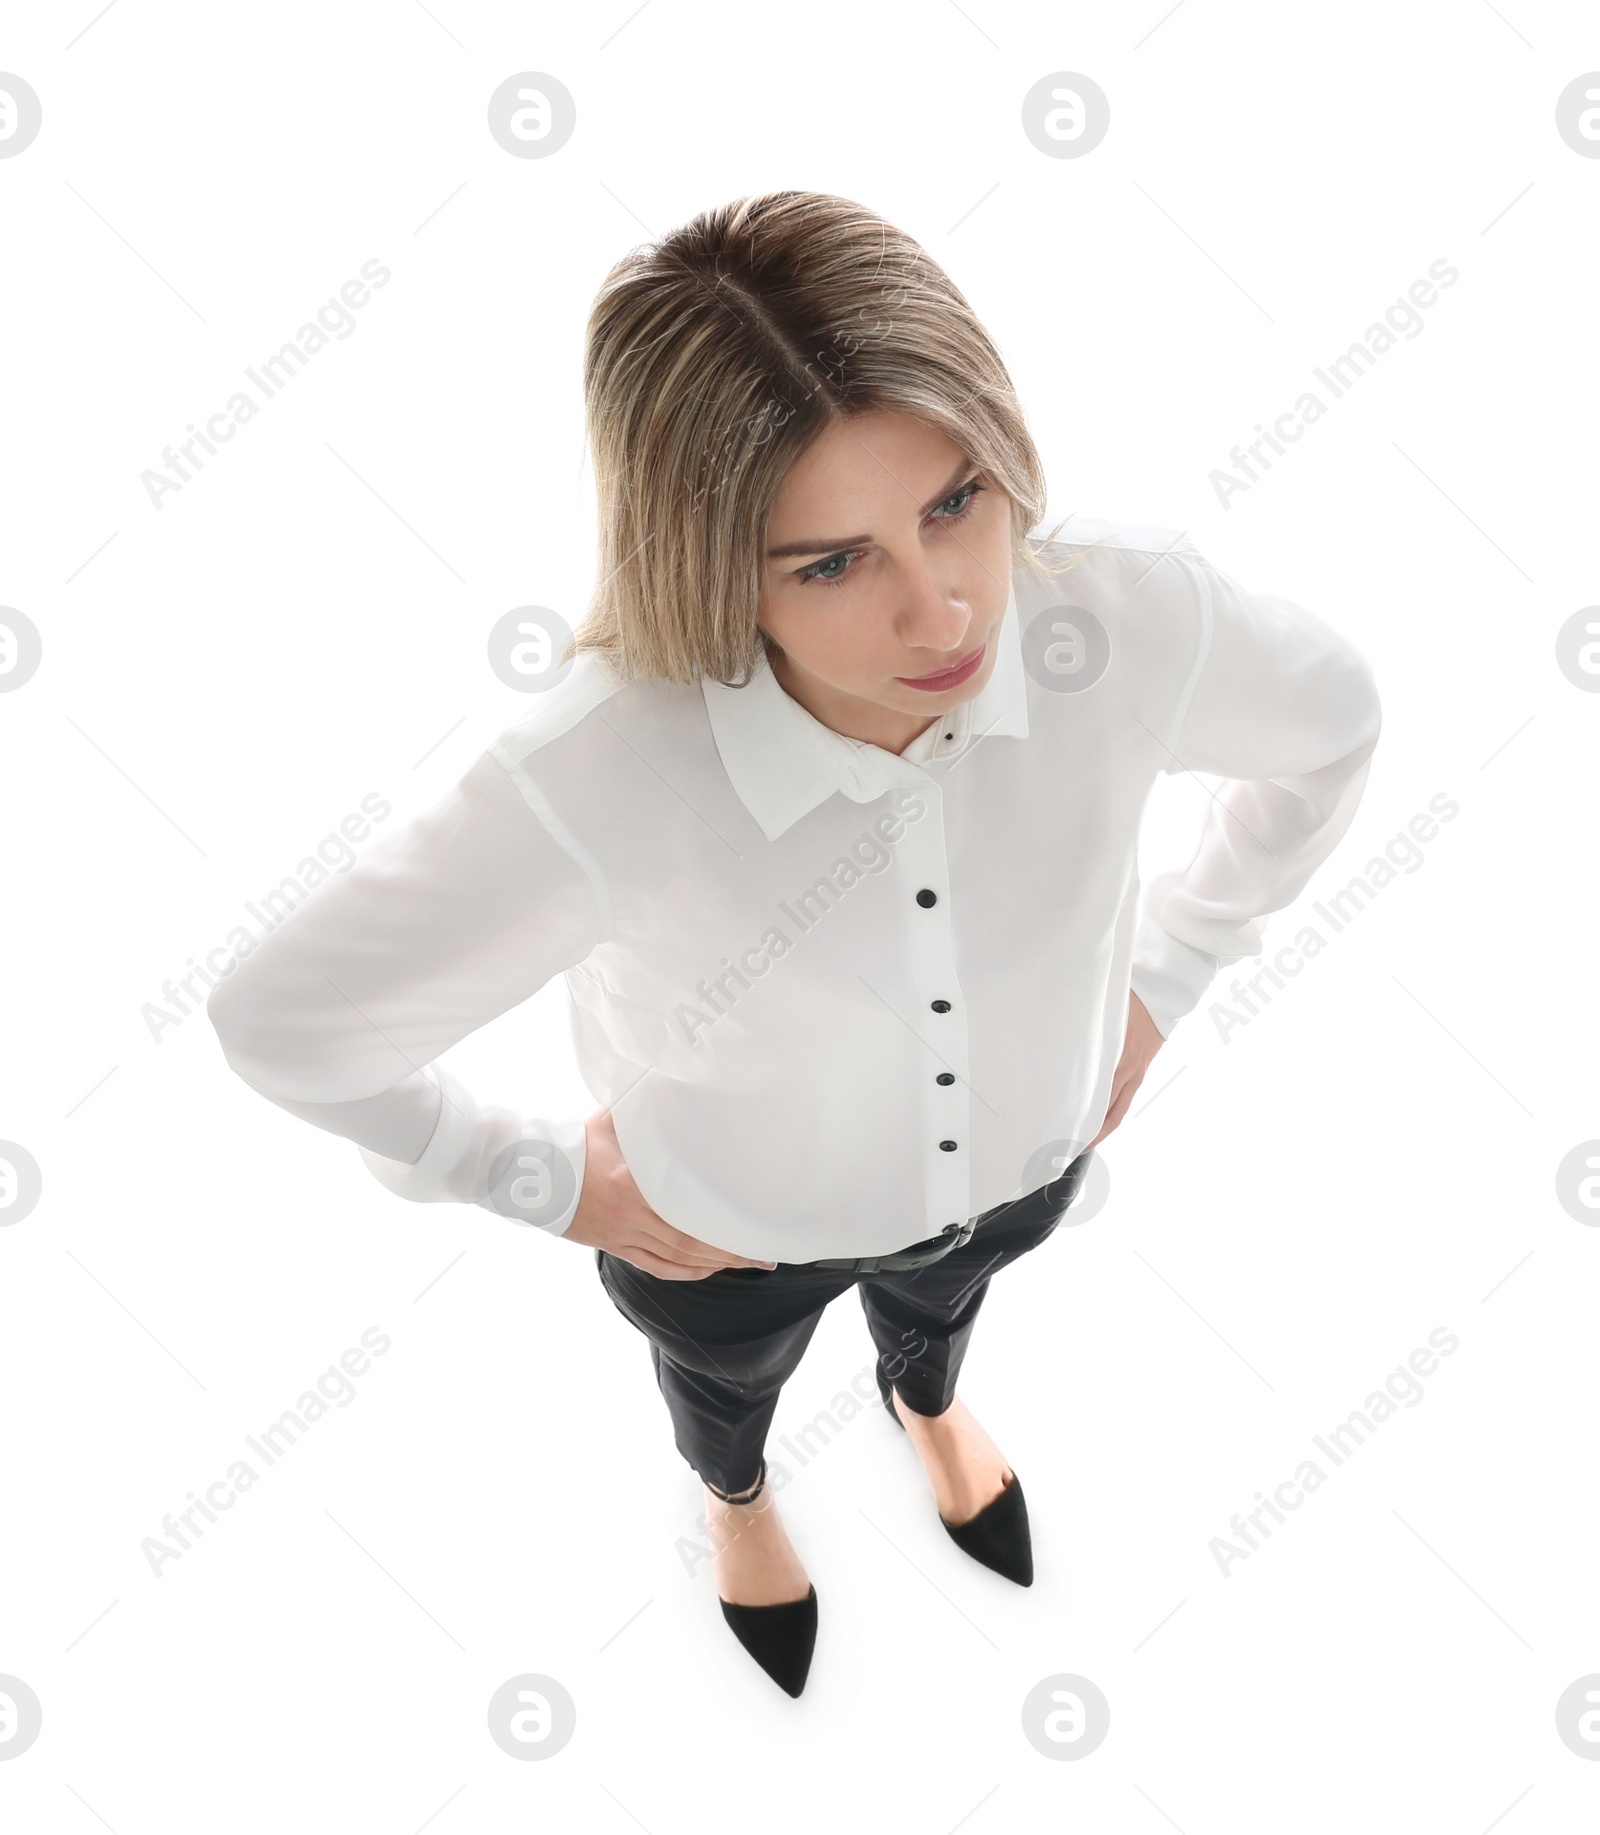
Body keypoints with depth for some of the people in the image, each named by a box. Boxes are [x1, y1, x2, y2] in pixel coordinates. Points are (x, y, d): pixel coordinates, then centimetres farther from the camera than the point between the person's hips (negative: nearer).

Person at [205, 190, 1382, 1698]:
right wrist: (545, 1182, -15)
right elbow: (285, 1019, -27)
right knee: (728, 1377, 35)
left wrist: (1163, 977, -5)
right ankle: (734, 1493, 75)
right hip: (730, 1226, -2)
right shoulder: (598, 776, -43)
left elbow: (1330, 725, -10)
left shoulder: (1130, 616, -34)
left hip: (1021, 1159, 3)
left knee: (938, 1303, 39)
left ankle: (925, 1406, 79)